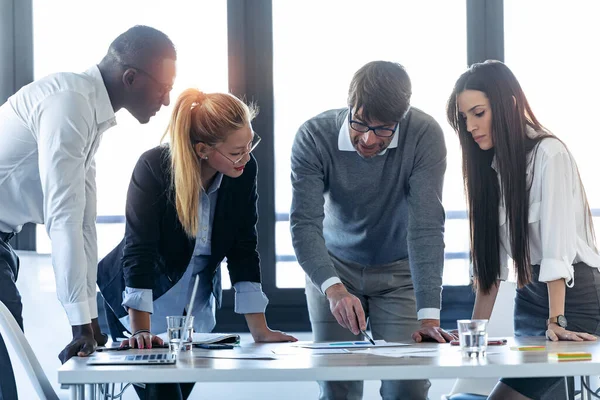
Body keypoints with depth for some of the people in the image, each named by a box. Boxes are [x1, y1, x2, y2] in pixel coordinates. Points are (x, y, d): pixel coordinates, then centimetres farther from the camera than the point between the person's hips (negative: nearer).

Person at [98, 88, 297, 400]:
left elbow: (243, 250, -10)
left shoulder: (244, 171, -15)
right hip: (141, 302, -4)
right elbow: (138, 251, -30)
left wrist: (259, 329, -13)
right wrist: (140, 331, -36)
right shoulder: (154, 168, -27)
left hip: (196, 304, 4)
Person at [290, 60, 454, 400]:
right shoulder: (314, 137, -22)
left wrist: (428, 316, -36)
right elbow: (304, 224, -28)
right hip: (335, 269, 1)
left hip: (400, 270, -1)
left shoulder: (425, 136, -25)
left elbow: (426, 227, -29)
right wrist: (333, 289, -45)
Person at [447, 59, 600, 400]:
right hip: (530, 297, 7)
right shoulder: (491, 166, 9)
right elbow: (491, 257, 6)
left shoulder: (549, 154, -14)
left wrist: (556, 321, -29)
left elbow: (557, 245, -22)